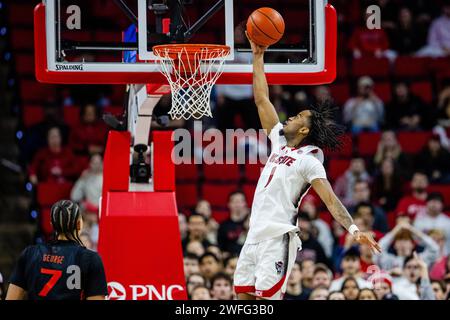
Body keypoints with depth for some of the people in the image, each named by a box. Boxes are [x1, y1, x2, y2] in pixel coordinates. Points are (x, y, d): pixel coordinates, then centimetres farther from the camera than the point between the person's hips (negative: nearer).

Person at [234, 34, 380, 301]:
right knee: (243, 295, 7)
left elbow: (331, 200, -14)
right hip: (255, 236, 8)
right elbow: (262, 99, 19)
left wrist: (354, 229, -30)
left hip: (278, 237, -8)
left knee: (268, 297, -15)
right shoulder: (280, 143, 15)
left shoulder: (309, 161, -6)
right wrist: (258, 56, 18)